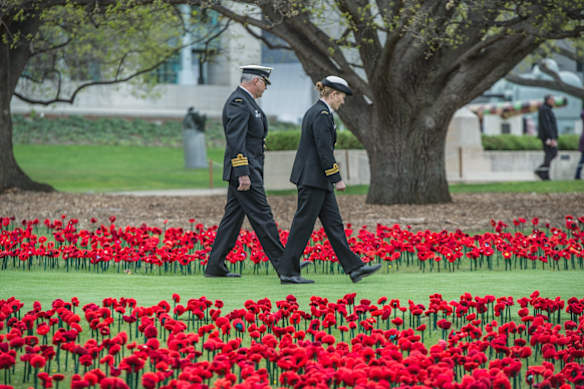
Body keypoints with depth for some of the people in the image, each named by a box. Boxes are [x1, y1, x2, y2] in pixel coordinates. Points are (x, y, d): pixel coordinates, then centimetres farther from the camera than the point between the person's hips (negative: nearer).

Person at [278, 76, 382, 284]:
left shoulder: (314, 111, 16)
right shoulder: (322, 114, -16)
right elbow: (324, 150, -21)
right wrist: (337, 179, -17)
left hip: (314, 178, 11)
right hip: (313, 179, -11)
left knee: (334, 223, 9)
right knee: (303, 223, -6)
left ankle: (354, 267, 10)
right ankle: (288, 272, -2)